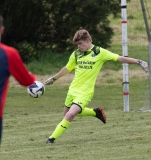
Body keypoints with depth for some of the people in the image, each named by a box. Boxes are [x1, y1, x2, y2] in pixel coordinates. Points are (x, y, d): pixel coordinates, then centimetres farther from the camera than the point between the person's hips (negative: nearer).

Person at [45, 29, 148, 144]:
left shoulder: (99, 53, -8)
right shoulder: (76, 54, 5)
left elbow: (120, 58, -8)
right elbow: (67, 69, 22)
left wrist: (138, 62, -16)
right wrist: (53, 78, 31)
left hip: (85, 93, -6)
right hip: (72, 90, 6)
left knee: (70, 115, -20)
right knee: (67, 114, 18)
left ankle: (52, 138, -8)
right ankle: (95, 112, 34)